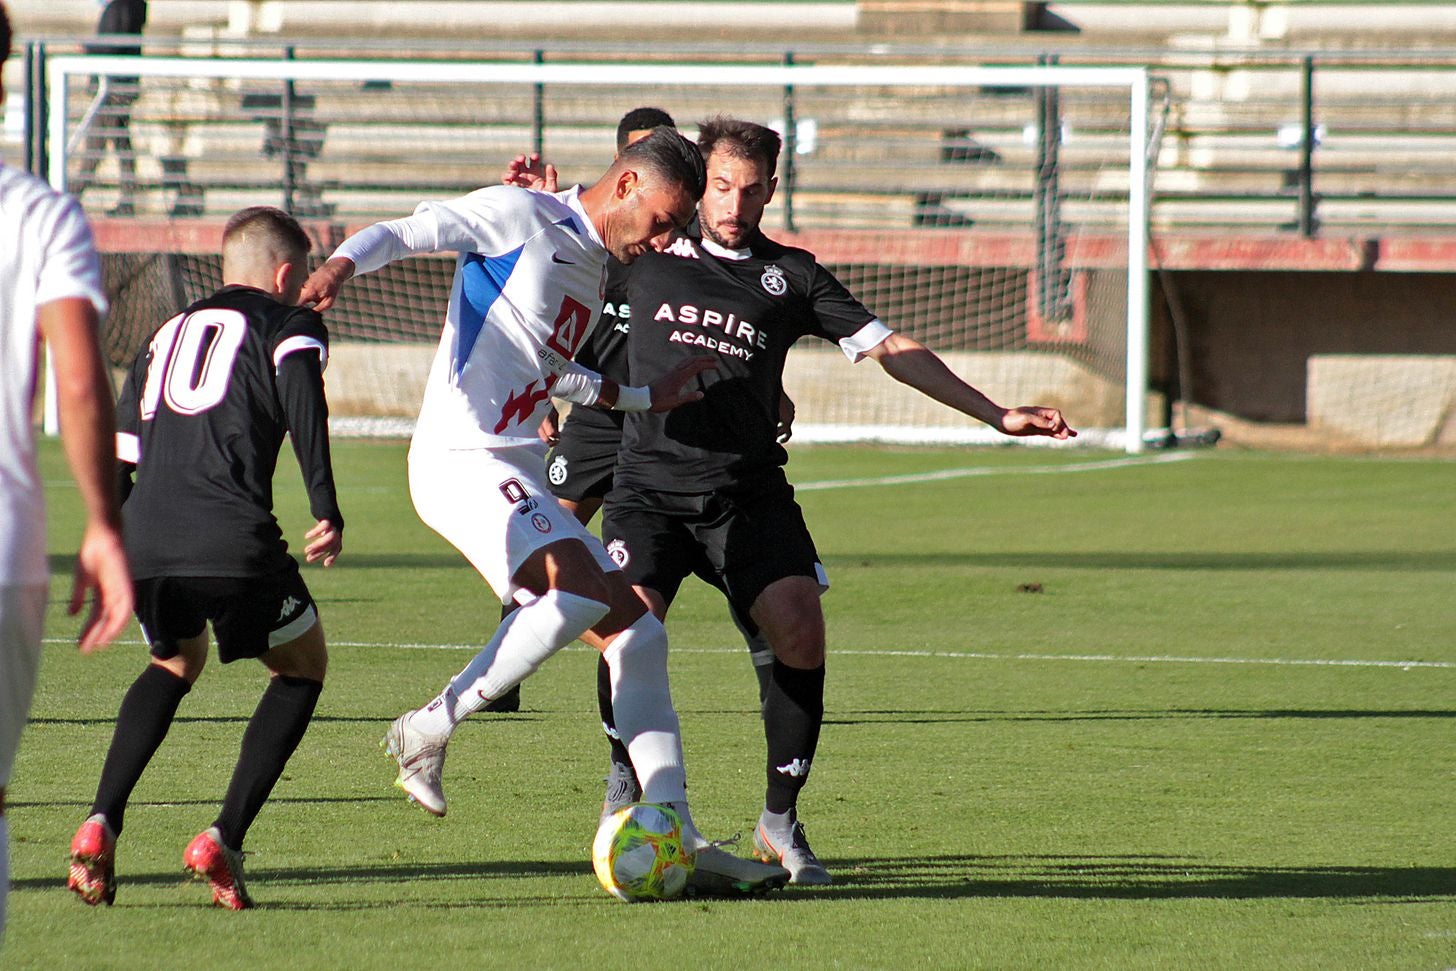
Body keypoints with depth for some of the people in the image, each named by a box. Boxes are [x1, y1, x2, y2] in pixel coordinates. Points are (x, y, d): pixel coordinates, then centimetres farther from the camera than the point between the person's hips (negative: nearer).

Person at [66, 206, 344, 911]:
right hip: (234, 542, -5)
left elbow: (121, 461, 28)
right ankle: (224, 839, 3)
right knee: (302, 668, 19)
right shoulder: (287, 325, 13)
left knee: (175, 663, 33)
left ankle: (101, 824, 13)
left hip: (145, 543, 5)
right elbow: (303, 405, -9)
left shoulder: (166, 335, 29)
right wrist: (327, 512, -14)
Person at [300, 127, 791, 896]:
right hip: (461, 457, -9)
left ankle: (677, 844, 5)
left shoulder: (598, 267, 22)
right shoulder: (519, 216, -4)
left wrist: (648, 397, 39)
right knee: (582, 590, -29)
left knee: (638, 635, 4)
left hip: (519, 478, 9)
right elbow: (407, 232, -12)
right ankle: (428, 732, -18)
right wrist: (344, 263, -32)